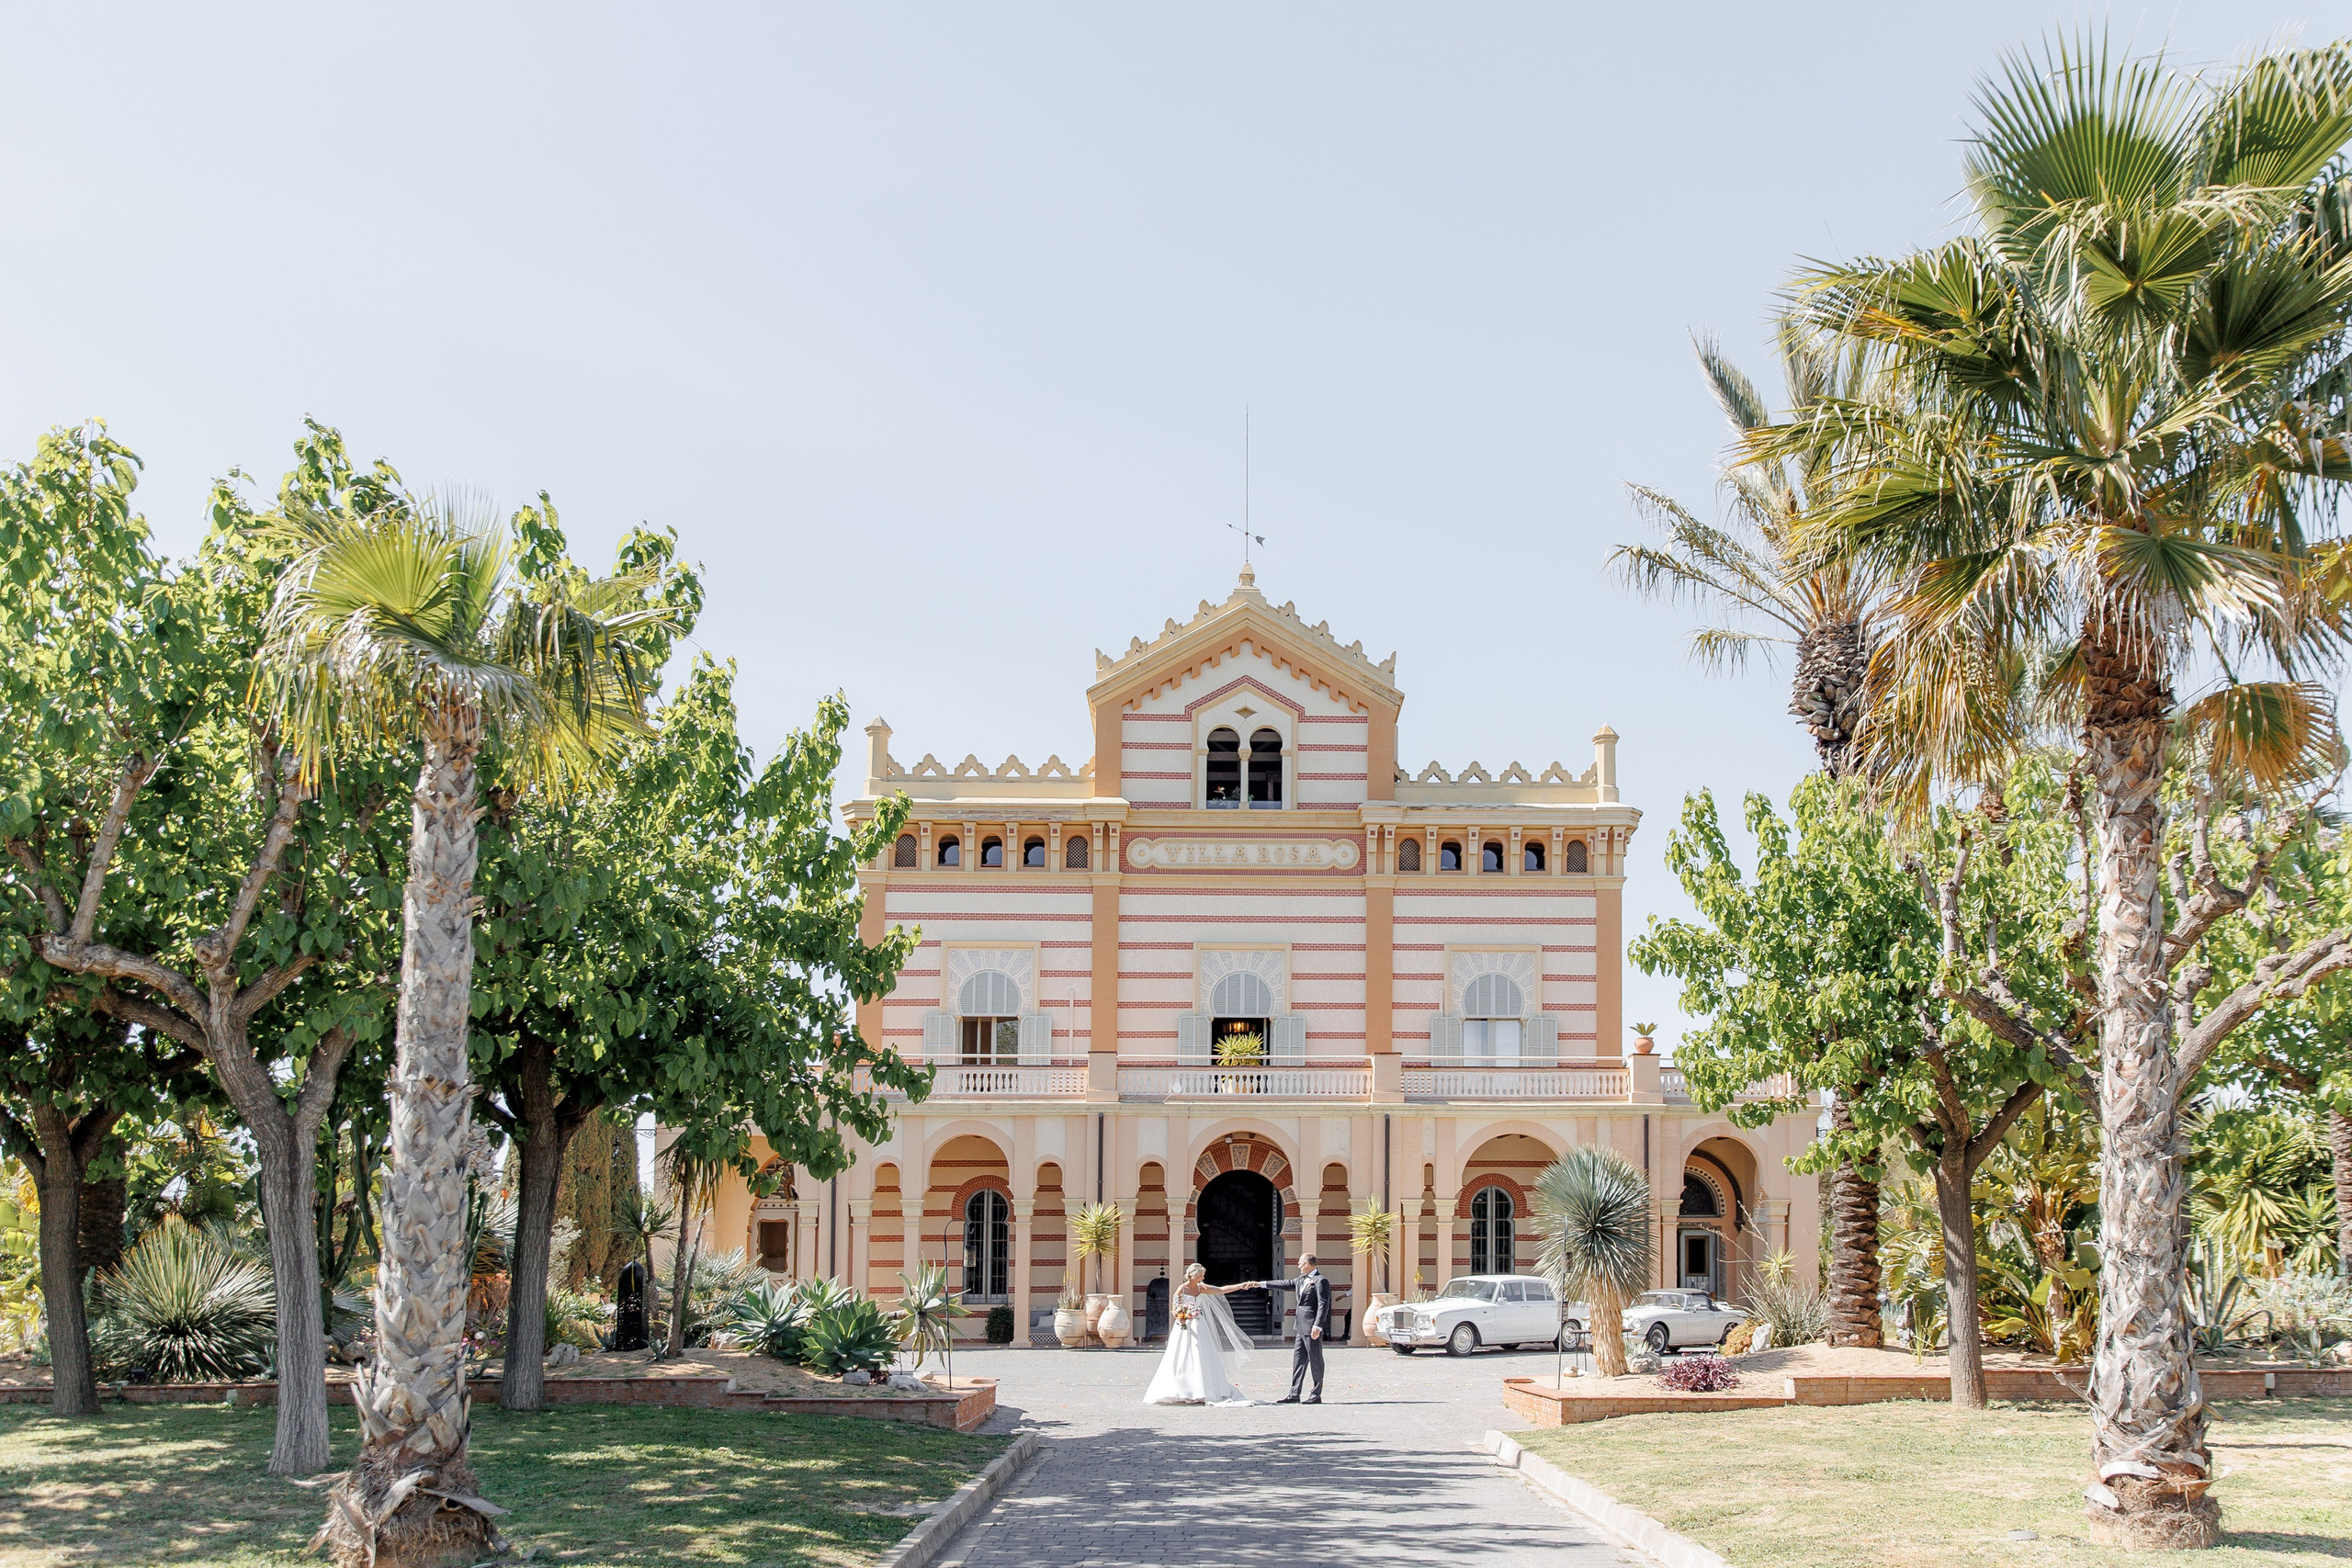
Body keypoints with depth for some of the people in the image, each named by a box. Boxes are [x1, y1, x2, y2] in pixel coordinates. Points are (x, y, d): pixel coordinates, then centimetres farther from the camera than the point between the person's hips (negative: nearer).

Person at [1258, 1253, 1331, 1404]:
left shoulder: (1321, 1281, -11)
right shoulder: (1301, 1280, 17)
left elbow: (1323, 1304, -17)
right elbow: (1285, 1284, 25)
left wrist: (1317, 1326, -23)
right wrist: (1261, 1284, 26)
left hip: (1312, 1329, -9)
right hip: (1302, 1328, 9)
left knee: (1315, 1360, -2)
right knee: (1298, 1359, 9)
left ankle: (1317, 1395, 3)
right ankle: (1294, 1394, 11)